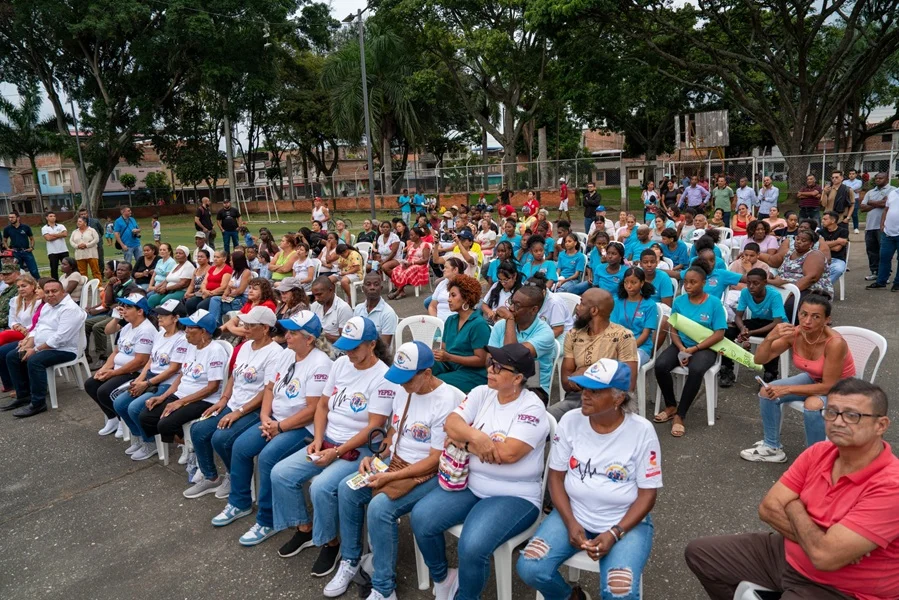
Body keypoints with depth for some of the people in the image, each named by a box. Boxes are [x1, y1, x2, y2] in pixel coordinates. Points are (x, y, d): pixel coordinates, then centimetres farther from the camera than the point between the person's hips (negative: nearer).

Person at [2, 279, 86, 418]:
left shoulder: (70, 309, -20)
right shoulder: (46, 306, 13)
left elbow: (60, 338, -26)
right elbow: (37, 328, 17)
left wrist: (36, 350, -21)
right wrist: (28, 345, -1)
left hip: (63, 350, -10)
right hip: (41, 348, 10)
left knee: (34, 361, -31)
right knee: (12, 357, 5)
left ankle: (38, 403, -21)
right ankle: (23, 395, 12)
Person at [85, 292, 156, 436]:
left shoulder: (146, 330, -20)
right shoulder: (127, 327, 12)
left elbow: (140, 361, -25)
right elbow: (116, 351, 17)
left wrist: (113, 373, -18)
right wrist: (105, 368, -1)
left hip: (136, 374, -10)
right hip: (118, 370, 11)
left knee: (104, 392, -22)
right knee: (90, 385, 4)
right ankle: (113, 418, 15)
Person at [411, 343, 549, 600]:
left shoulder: (532, 408, -15)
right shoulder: (482, 393, 4)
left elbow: (507, 453, -25)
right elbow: (451, 422, -5)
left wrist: (464, 442, -13)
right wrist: (475, 436, -26)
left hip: (514, 496, -6)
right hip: (470, 484, 6)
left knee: (472, 546, -28)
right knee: (421, 517, -11)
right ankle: (442, 578, 16)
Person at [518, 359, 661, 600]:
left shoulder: (642, 431, -12)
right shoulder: (571, 421, -5)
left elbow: (647, 494, -8)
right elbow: (556, 476, 0)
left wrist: (614, 533, -18)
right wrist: (571, 523, -13)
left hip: (626, 522, -2)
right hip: (573, 514, 3)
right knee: (529, 568, -18)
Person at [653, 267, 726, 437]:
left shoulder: (714, 303, -6)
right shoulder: (679, 301, 2)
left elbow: (719, 334, -9)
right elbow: (673, 330, 4)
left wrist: (693, 349, -18)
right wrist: (681, 349, -16)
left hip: (704, 347, -3)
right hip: (681, 345, 3)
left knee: (696, 370, -36)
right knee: (660, 365, -26)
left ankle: (679, 415, -21)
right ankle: (671, 406, -2)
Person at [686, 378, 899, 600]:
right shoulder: (819, 452, -5)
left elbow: (824, 555, -31)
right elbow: (768, 507, -5)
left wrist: (794, 508, -12)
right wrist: (824, 540, -19)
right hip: (788, 554, 6)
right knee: (699, 552, 6)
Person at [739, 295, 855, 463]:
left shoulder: (834, 343, -33)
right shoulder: (794, 334, -19)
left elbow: (828, 386, -28)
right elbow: (759, 359, -18)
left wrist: (787, 389, -27)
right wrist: (770, 338, -36)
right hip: (813, 379, 6)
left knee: (812, 404, -34)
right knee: (767, 391, -10)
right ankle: (772, 447, 7)